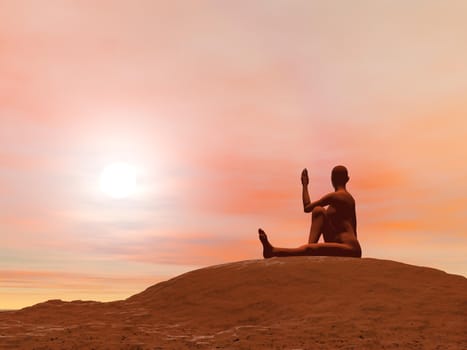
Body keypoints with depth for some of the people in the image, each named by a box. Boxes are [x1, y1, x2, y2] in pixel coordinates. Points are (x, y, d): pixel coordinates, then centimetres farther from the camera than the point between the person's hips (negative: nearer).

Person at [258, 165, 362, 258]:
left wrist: (304, 184, 6)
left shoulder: (334, 196, -10)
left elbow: (307, 207, -7)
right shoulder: (350, 198, 18)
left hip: (348, 250, -9)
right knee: (318, 210, 5)